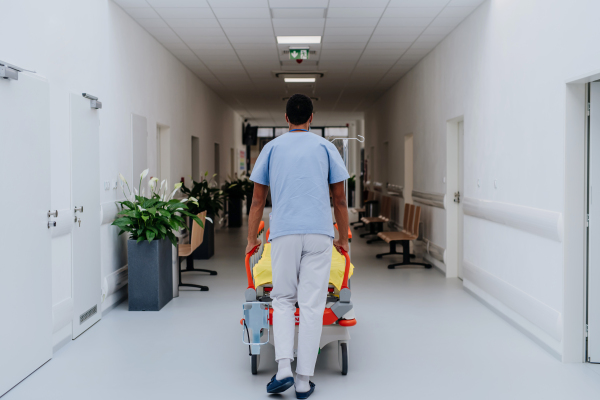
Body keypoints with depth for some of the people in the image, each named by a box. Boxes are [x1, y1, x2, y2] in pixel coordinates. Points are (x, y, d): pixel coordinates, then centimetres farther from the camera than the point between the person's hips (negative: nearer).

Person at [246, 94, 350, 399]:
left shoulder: (272, 148, 11)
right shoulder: (325, 147, 10)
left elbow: (258, 199, 12)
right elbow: (339, 198, 11)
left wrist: (251, 240, 21)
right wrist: (343, 239, 21)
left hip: (283, 233, 1)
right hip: (319, 233, 0)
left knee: (283, 299, 12)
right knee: (312, 305, 2)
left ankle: (284, 368, -3)